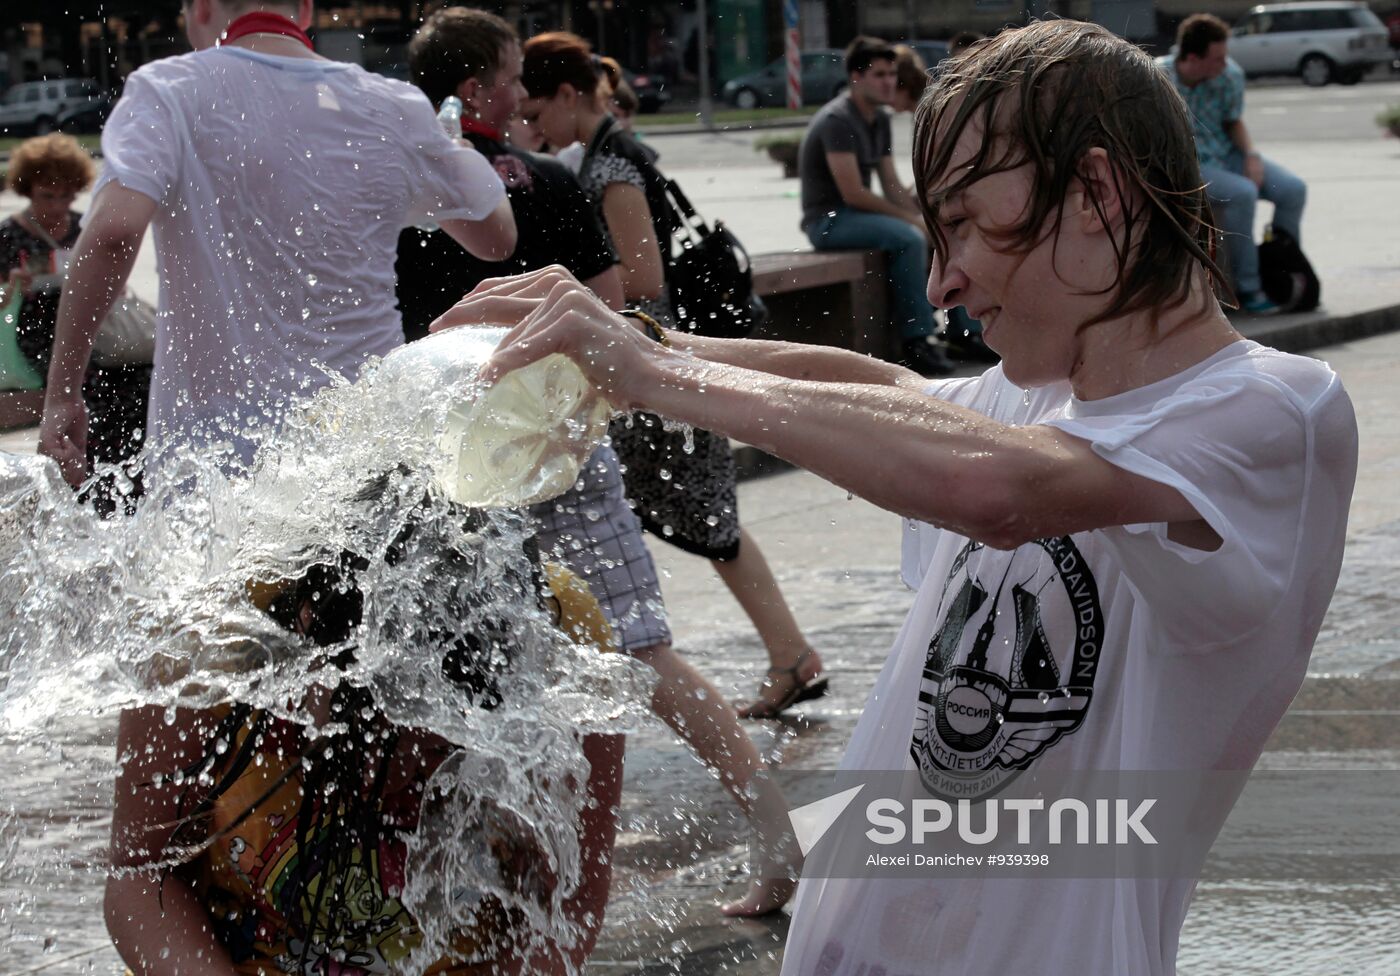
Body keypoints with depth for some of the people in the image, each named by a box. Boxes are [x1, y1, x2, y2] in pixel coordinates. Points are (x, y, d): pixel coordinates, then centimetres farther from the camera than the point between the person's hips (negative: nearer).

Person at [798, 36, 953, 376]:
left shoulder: (880, 119, 11)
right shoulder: (837, 120, -18)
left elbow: (891, 184, 13)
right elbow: (852, 193, -23)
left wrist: (921, 217, -4)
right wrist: (910, 218, -17)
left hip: (857, 214, 9)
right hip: (829, 219, -9)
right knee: (908, 239, -29)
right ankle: (916, 342, -25)